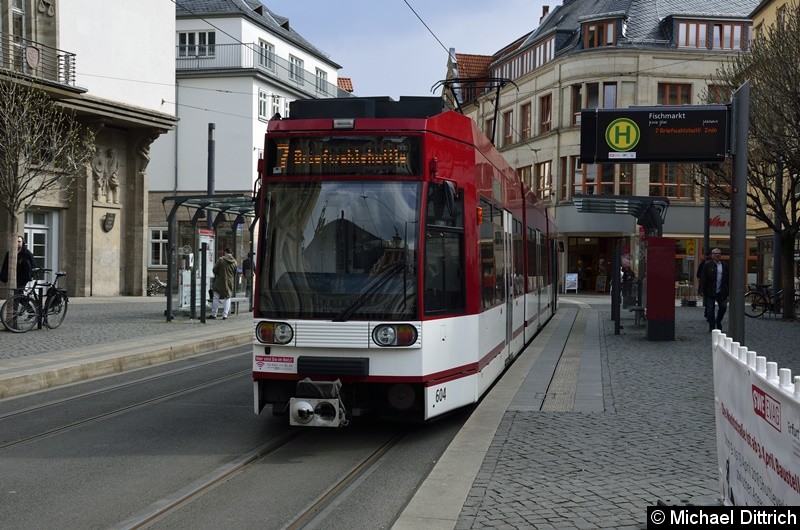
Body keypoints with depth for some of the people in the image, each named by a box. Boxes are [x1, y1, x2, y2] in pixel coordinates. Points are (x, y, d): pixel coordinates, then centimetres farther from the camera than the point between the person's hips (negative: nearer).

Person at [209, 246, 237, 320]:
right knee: (227, 298, 10)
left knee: (216, 298, 6)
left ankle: (214, 314, 9)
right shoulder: (235, 262, 1)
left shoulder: (221, 259, -11)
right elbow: (235, 274, 9)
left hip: (219, 282, -3)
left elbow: (215, 270, -8)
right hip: (229, 283, 3)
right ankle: (225, 314, 5)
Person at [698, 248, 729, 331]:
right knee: (710, 310, 1)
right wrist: (702, 290, -9)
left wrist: (728, 291, 4)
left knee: (723, 307, 4)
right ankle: (712, 327, 11)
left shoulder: (725, 265, 8)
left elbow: (728, 279, 9)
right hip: (710, 292, -2)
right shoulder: (707, 265, 0)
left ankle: (718, 321, 29)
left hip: (721, 292, 2)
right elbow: (703, 278, -3)